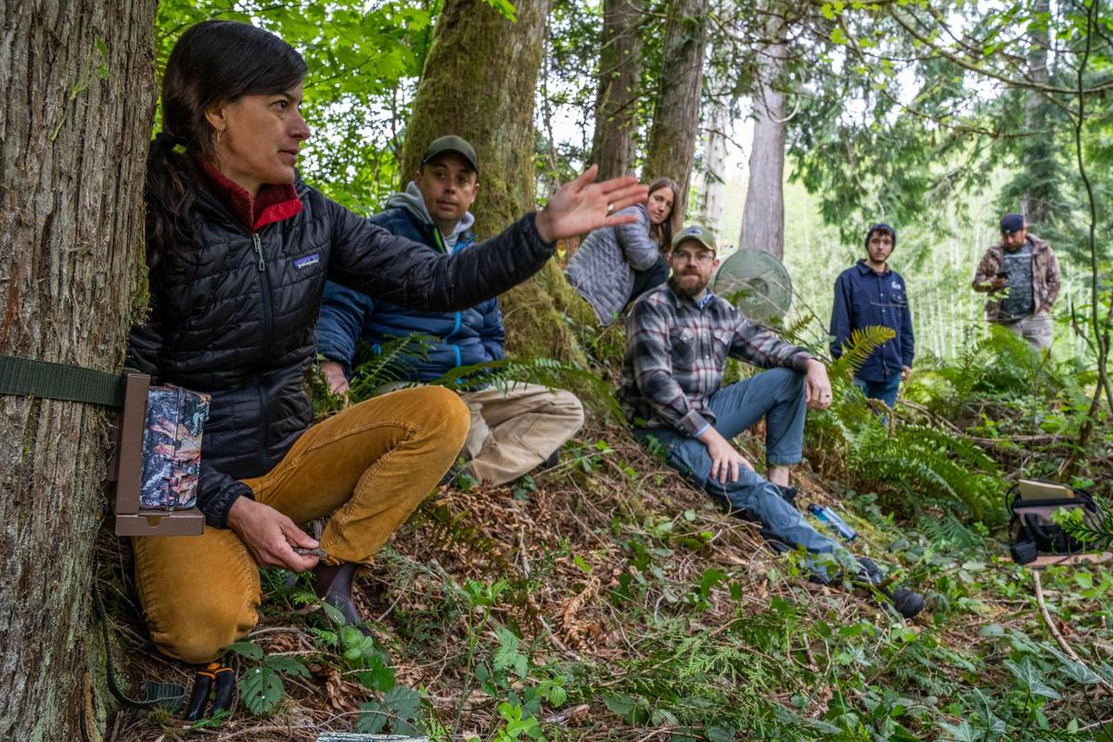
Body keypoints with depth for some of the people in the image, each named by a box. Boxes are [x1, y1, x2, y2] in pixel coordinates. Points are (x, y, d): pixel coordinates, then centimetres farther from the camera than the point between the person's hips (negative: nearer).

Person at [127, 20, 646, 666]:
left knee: (440, 413, -14)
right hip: (189, 478, -5)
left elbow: (436, 281, -4)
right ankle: (234, 566, 3)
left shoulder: (310, 217, -1)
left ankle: (331, 566, -7)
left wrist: (543, 230, -16)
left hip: (286, 456, 5)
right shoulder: (153, 219, -16)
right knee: (202, 626, -33)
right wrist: (233, 508, -23)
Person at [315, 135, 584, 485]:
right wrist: (331, 364, -30)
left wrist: (489, 383, 10)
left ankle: (473, 476, -21)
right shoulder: (385, 232, -2)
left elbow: (491, 335, 30)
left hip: (475, 391, 9)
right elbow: (341, 304, -10)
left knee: (566, 408, -5)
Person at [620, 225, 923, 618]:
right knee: (747, 485, -30)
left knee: (790, 376, 0)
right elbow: (655, 382, -23)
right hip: (665, 427, -8)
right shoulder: (652, 307, -12)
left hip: (708, 414, 8)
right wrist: (711, 437, -29)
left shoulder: (722, 311, 10)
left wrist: (811, 362, -13)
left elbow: (767, 345, 11)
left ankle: (780, 484, -3)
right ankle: (840, 565, -30)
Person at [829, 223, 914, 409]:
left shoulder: (898, 282, 13)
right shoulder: (848, 279, -2)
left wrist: (907, 359, 10)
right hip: (858, 372, -5)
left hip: (891, 372, 5)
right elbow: (840, 324, -7)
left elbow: (905, 325, 16)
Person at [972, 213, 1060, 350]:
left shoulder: (1042, 250, 8)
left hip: (1036, 318, 0)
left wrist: (1045, 306, -1)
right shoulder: (993, 254, 9)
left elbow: (1053, 280, 10)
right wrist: (992, 283, -12)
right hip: (1004, 322, 0)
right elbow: (977, 282, 9)